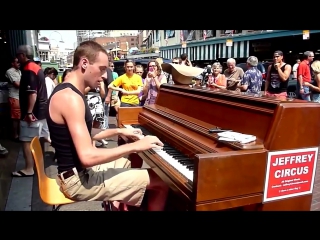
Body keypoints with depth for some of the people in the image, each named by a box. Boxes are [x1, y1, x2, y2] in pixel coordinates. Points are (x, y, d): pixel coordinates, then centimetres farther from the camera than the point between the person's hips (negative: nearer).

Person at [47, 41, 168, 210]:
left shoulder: (68, 91, 8)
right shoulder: (70, 97, -25)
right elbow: (88, 156, -32)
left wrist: (119, 131, 12)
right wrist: (135, 146, -25)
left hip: (80, 169, 10)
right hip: (78, 179, -10)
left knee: (135, 160, 27)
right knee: (160, 182, -10)